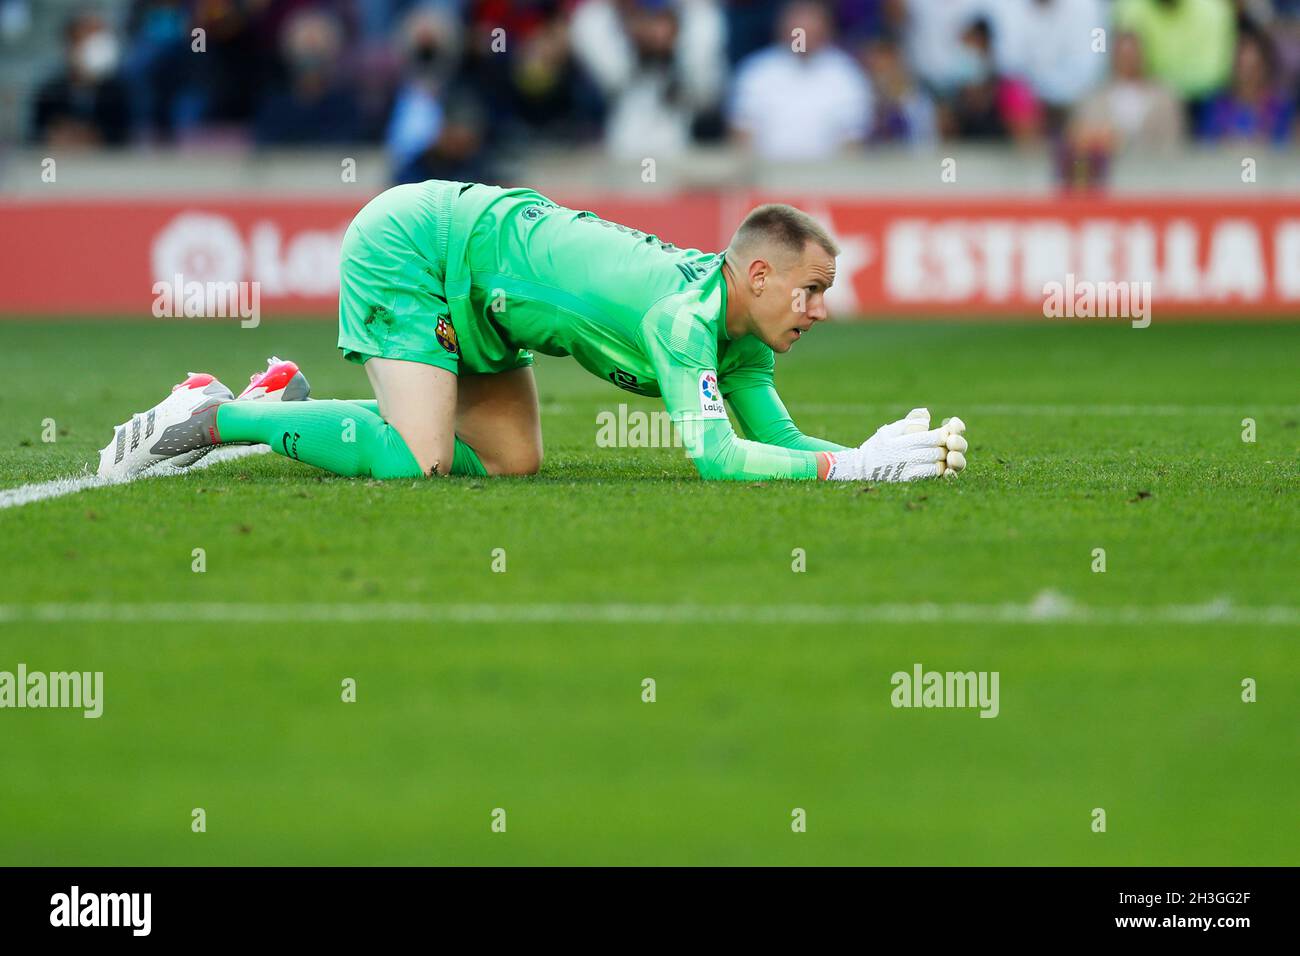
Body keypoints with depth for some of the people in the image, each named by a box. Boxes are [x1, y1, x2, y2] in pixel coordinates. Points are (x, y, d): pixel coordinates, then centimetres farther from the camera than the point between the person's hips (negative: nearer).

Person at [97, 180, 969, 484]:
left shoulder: (740, 337, -1)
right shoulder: (683, 311, -29)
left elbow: (778, 438, 1)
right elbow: (715, 454, -37)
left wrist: (893, 449, -15)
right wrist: (854, 466, -34)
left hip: (474, 283, 10)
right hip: (409, 245, -10)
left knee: (513, 463, 3)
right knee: (416, 460, -23)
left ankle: (291, 403, 14)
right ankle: (215, 414, -7)